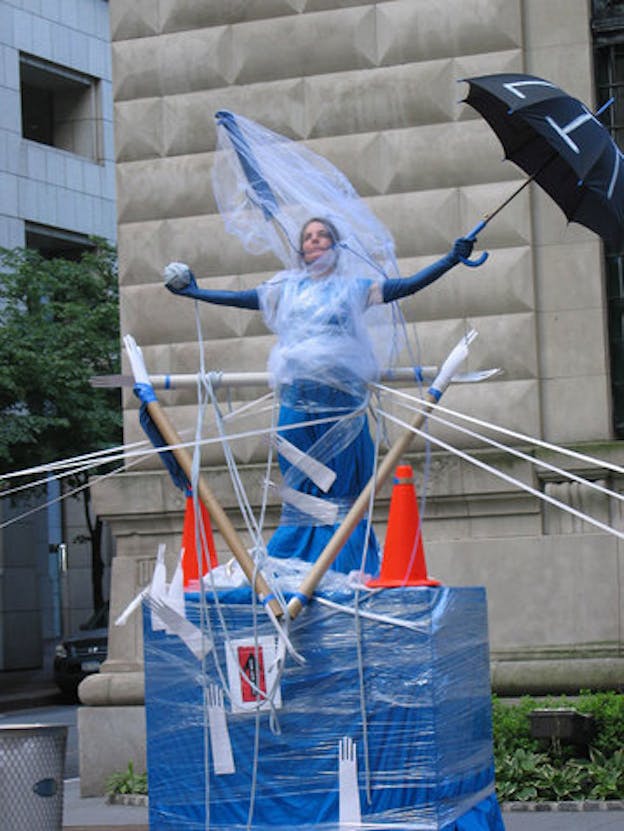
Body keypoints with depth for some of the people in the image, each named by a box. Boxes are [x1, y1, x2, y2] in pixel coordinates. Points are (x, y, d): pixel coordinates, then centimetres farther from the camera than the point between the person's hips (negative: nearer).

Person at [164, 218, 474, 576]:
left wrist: (450, 260, 0)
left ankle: (351, 568, -3)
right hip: (298, 398, 2)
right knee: (301, 485, 0)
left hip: (342, 396, -2)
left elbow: (408, 285, 7)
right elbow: (240, 298, 20)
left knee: (343, 485, -3)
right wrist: (193, 291, 20)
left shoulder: (353, 287, 12)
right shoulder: (286, 289, 17)